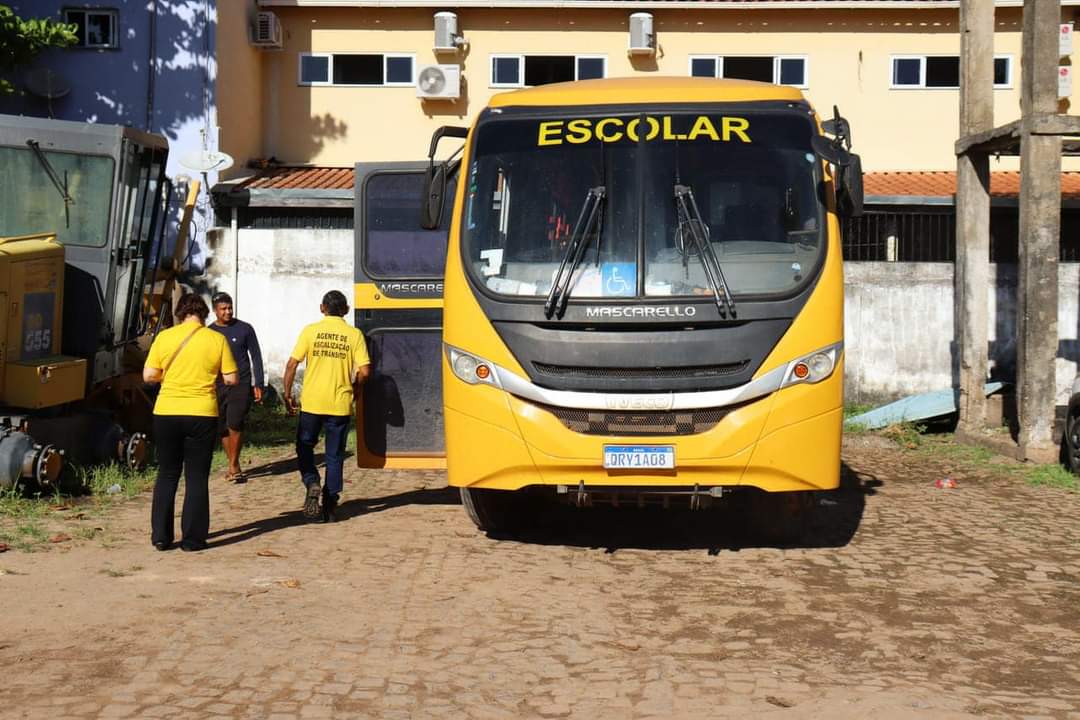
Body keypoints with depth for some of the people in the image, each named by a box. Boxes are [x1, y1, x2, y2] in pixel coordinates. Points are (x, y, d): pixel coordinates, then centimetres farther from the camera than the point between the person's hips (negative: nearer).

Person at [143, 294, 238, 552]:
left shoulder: (164, 337, 0)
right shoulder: (216, 339, -2)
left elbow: (149, 375, -1)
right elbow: (231, 378, -2)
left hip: (166, 413, 1)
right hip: (202, 414, -1)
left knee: (167, 475, 13)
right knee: (197, 477, 8)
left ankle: (161, 537, 15)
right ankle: (192, 538, 9)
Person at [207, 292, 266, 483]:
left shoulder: (245, 329, 1)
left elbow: (256, 357, 4)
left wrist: (258, 385, -1)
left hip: (241, 385, -3)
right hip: (217, 386, 3)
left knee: (235, 425, -15)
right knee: (222, 429, 5)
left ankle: (233, 466, -2)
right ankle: (234, 467, 19)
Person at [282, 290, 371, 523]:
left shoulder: (310, 331, -2)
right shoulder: (354, 335, -1)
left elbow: (292, 364, -4)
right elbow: (364, 372, -6)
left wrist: (288, 394, 6)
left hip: (312, 402, -1)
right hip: (340, 404, 1)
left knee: (305, 447, 16)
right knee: (335, 456, 11)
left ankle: (312, 483, -9)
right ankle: (330, 506, 11)